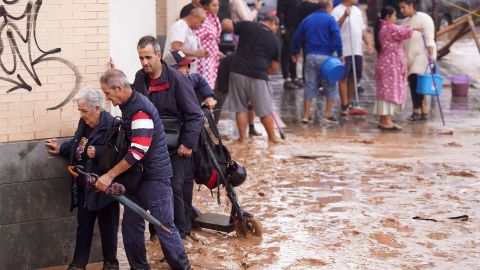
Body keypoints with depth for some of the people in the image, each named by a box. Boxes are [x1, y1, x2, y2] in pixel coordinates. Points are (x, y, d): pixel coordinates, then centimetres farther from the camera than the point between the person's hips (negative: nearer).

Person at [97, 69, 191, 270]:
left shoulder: (140, 109, -21)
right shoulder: (128, 105, 10)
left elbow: (138, 151, -27)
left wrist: (109, 176, -24)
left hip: (155, 176, -9)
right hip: (139, 175, 9)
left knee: (164, 226, -5)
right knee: (131, 224, 8)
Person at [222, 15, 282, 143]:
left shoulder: (247, 26, 3)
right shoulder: (275, 41, 6)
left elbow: (226, 24, 3)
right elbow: (274, 66, 10)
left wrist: (227, 21, 24)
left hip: (238, 72, 1)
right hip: (258, 76, -1)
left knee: (240, 108, 12)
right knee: (265, 110, 10)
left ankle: (242, 137, 12)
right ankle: (272, 137, 22)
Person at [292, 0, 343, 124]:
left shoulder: (307, 20, 12)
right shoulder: (330, 19, -3)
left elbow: (297, 36, 16)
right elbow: (336, 36, -14)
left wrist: (295, 52, 26)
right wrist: (340, 54, -14)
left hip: (310, 56, 4)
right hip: (325, 56, -4)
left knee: (309, 85, 8)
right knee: (330, 85, 7)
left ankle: (306, 114, 6)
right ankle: (328, 113, 2)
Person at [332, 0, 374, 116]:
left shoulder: (357, 10, 16)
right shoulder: (337, 11, -8)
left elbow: (363, 29, 21)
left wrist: (368, 43, 9)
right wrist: (345, 16, -28)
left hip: (357, 51, 7)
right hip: (344, 51, -7)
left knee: (355, 77, 12)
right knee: (344, 78, -2)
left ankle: (348, 102, 25)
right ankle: (344, 106, 1)